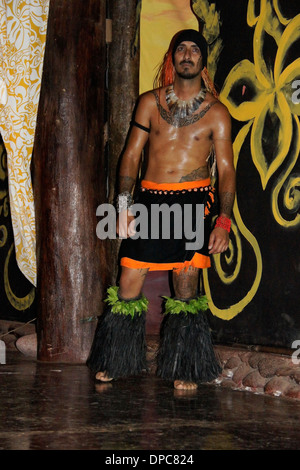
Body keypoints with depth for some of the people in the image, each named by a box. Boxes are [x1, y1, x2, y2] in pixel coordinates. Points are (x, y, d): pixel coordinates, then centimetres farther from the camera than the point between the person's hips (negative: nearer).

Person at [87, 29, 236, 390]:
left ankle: (184, 371, 8)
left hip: (193, 200, -2)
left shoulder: (216, 112, 3)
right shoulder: (150, 102, 9)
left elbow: (226, 169, 1)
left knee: (186, 285, -4)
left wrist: (223, 220, -11)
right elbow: (132, 154, 9)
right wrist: (124, 204, -1)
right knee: (129, 283, 1)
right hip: (149, 198, 2)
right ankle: (116, 361, 18)